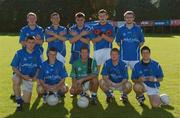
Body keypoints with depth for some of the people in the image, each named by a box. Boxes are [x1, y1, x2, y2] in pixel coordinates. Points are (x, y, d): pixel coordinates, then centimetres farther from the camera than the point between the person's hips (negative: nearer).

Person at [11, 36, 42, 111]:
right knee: (16, 81, -40)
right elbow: (14, 67, -9)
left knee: (26, 101, -4)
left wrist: (35, 76, -12)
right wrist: (22, 76, -23)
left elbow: (39, 67, 7)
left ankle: (18, 95, 32)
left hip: (30, 78, 2)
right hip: (19, 75, -2)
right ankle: (18, 99, -17)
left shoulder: (36, 54, -3)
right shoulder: (19, 53, -11)